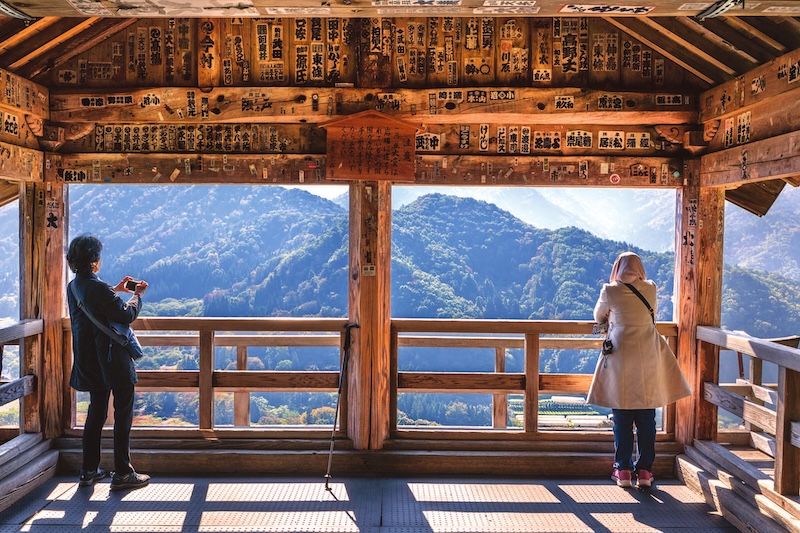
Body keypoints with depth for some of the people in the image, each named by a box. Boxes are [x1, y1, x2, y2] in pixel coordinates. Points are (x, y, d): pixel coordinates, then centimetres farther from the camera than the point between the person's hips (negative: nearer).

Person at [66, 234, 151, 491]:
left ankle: (89, 471, 25)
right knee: (123, 414, 2)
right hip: (113, 361, -8)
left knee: (96, 413, 19)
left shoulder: (74, 287, 5)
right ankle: (122, 474, 8)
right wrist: (137, 295, -2)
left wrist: (116, 290, 22)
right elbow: (127, 315, -17)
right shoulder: (98, 288, -22)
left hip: (90, 363, 9)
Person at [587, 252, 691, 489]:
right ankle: (644, 471, 12)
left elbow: (598, 316, 13)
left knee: (622, 418, 6)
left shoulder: (610, 291, -4)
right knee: (646, 417, 8)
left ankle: (623, 471, 10)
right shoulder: (650, 289, 3)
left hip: (620, 359, -2)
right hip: (648, 359, 2)